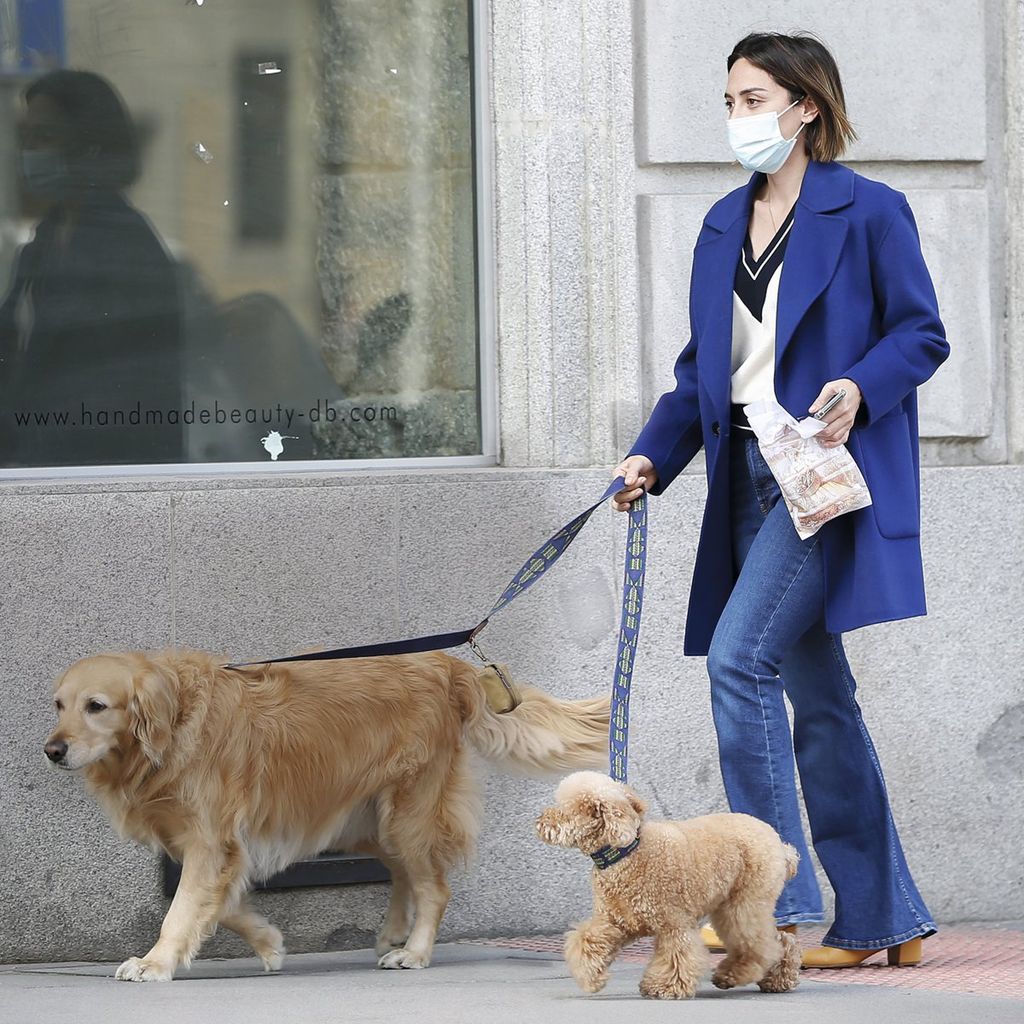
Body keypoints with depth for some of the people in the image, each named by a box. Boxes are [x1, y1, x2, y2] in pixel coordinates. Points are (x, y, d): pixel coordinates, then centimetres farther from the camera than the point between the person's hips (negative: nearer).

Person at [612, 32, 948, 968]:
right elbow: (704, 365, 18)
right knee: (817, 698, 7)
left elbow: (922, 333, -3)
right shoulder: (723, 226, 16)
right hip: (750, 476, 7)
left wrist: (859, 389, -21)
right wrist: (654, 455, 4)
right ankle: (880, 919, 13)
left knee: (740, 655, -19)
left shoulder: (870, 212, -3)